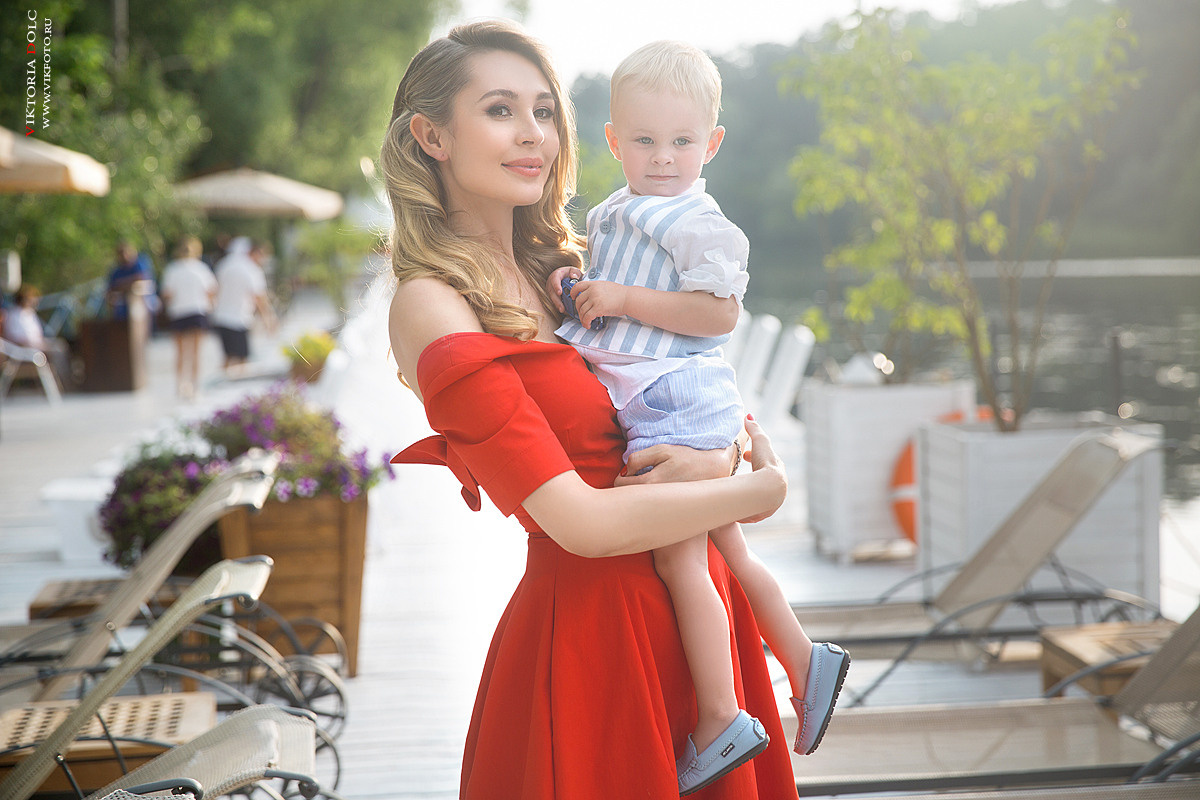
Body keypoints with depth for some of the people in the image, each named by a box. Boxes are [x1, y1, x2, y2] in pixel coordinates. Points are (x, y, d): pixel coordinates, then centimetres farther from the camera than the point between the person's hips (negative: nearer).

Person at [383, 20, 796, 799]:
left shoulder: (559, 266, 8)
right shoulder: (433, 305, -16)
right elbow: (583, 522, -21)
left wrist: (720, 454, -11)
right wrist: (762, 487, -9)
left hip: (686, 590, 8)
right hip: (593, 620, -7)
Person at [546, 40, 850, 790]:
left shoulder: (699, 222, -12)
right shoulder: (611, 216, 15)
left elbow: (720, 311, -21)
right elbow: (609, 295, 28)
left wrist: (625, 299, -21)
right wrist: (577, 288, 6)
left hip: (678, 410, -9)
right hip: (651, 410, 9)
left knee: (680, 560, -9)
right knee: (728, 554, 18)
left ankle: (720, 720, -3)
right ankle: (804, 659, 30)